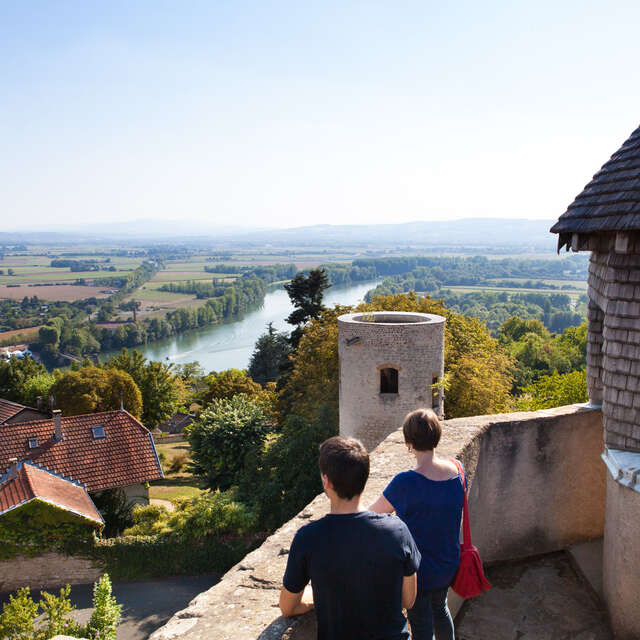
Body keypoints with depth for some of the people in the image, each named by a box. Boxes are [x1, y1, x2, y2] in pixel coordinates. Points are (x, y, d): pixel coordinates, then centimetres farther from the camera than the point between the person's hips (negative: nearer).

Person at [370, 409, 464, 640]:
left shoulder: (406, 482, -29)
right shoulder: (456, 469, -11)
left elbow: (373, 513, -15)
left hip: (419, 571, -6)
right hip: (448, 565, 6)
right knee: (440, 608, 30)